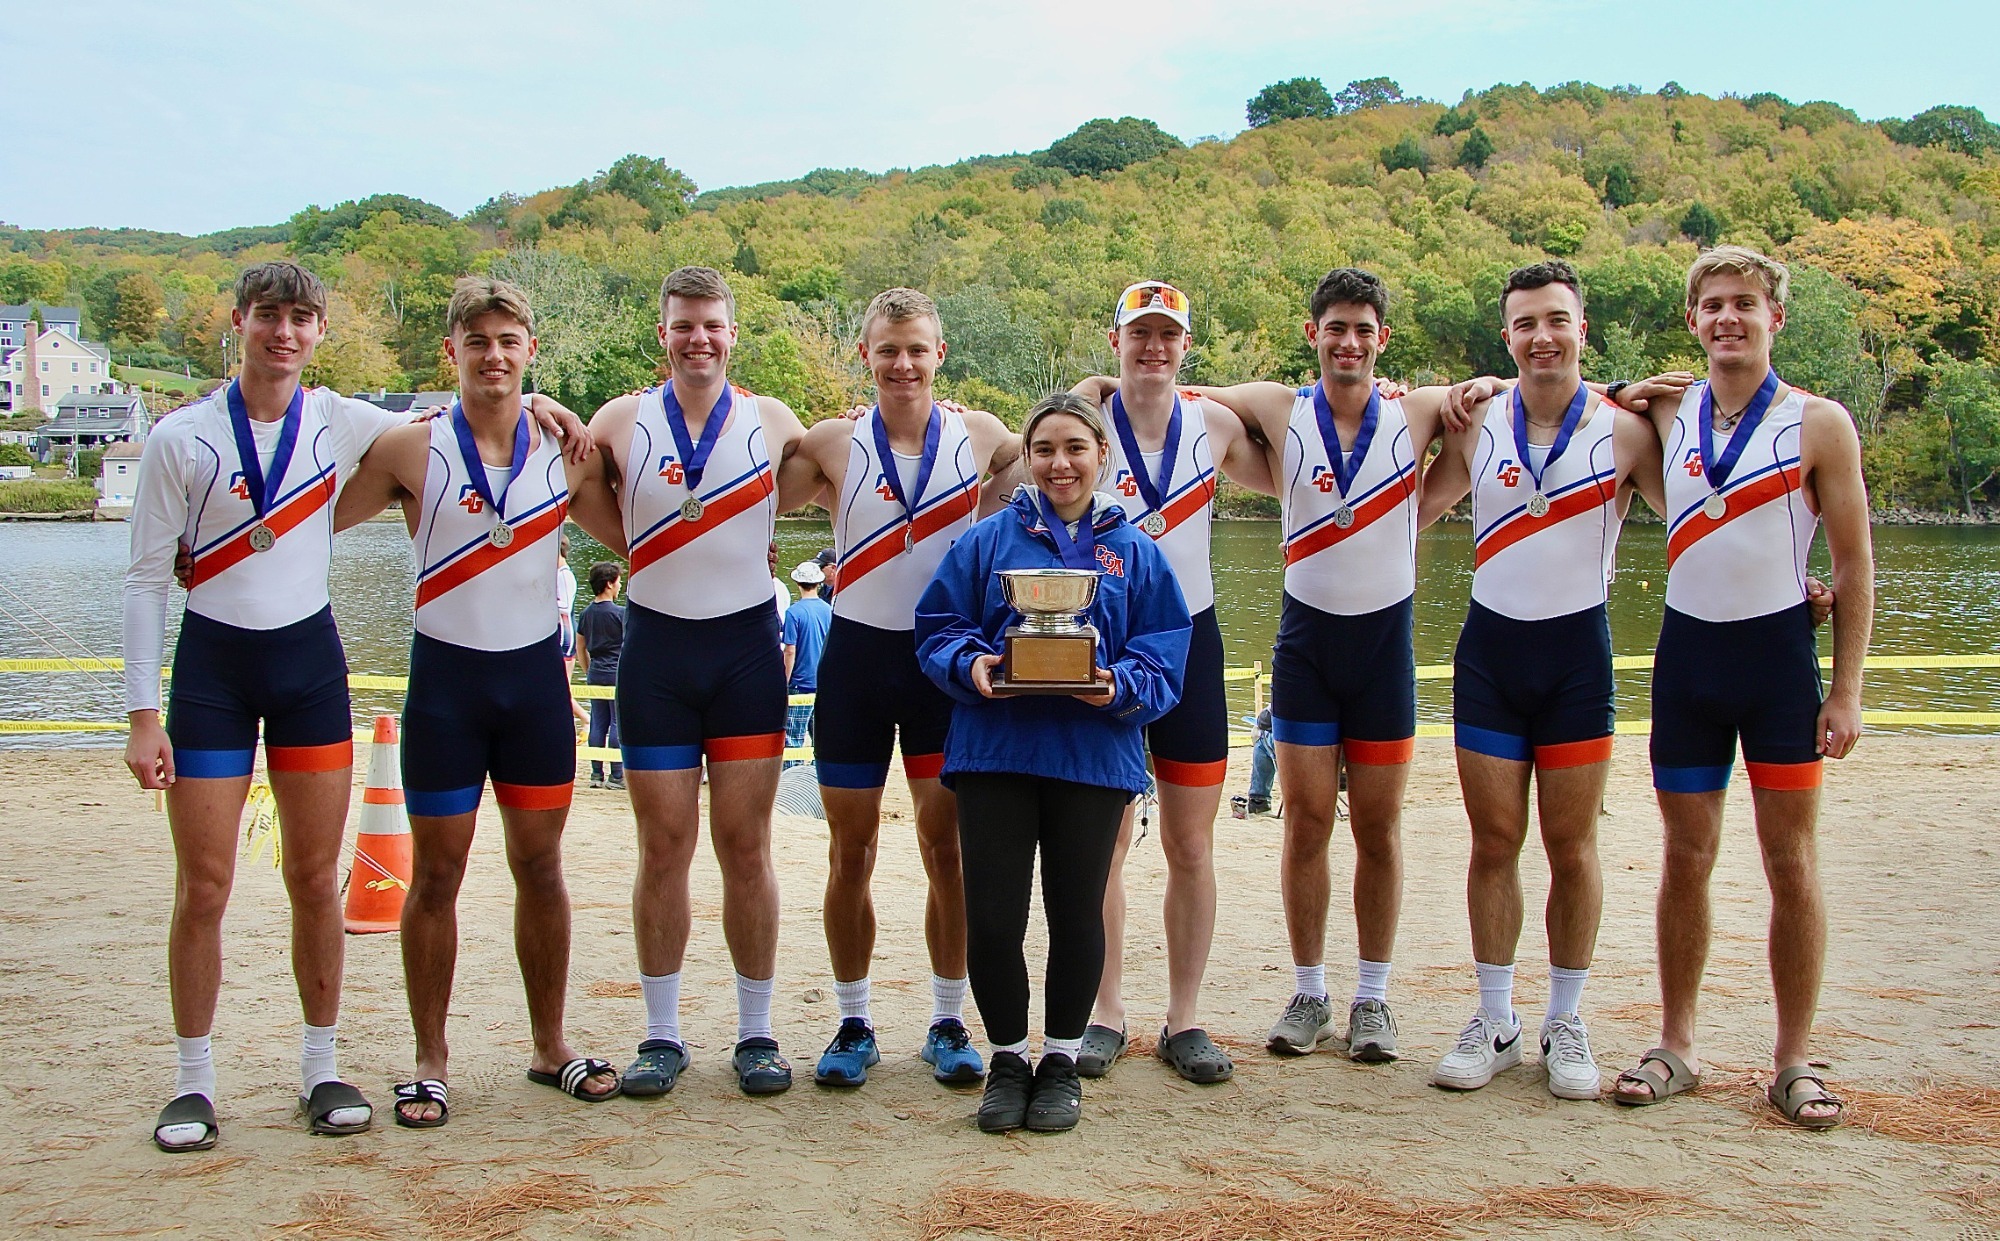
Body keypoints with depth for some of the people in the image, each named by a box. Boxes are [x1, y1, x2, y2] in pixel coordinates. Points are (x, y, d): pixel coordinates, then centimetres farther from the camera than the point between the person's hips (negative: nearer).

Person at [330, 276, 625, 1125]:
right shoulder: (412, 451, -5)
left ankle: (549, 1047, 23)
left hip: (537, 673, 2)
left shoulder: (561, 449, 3)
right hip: (446, 674, -2)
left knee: (540, 864, 10)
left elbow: (634, 536, 16)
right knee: (436, 874, 4)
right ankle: (430, 1062, 16)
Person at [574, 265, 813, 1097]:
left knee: (746, 846, 2)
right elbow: (583, 505, 14)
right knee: (663, 847, 3)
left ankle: (757, 1033, 13)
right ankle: (661, 1034, 14)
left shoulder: (773, 423, 3)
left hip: (747, 646, 0)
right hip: (655, 646, 1)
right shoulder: (621, 422, 3)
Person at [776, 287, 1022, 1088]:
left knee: (948, 850, 3)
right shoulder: (830, 444, -1)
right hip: (857, 655, 0)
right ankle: (854, 1026, 20)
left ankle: (948, 1023, 17)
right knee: (850, 854, 6)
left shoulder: (980, 437, 1)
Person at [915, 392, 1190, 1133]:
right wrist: (971, 664, -15)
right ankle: (1008, 1056, 19)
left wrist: (1120, 687, -16)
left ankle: (1061, 1058, 25)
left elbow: (1164, 654, 4)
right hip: (994, 751, 0)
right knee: (991, 919, -2)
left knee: (1077, 915, 7)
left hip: (1095, 757, 1)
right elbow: (937, 626, 6)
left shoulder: (1135, 553, 10)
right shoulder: (987, 542, 8)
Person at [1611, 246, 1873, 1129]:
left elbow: (1853, 564, -2)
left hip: (1780, 651, -2)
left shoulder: (1819, 424, -4)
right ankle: (1676, 1047, 18)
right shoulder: (1665, 416, 4)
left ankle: (1794, 1059, 12)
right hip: (1687, 651, 3)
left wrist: (1846, 690, -7)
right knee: (1686, 858, 7)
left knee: (1791, 862, 2)